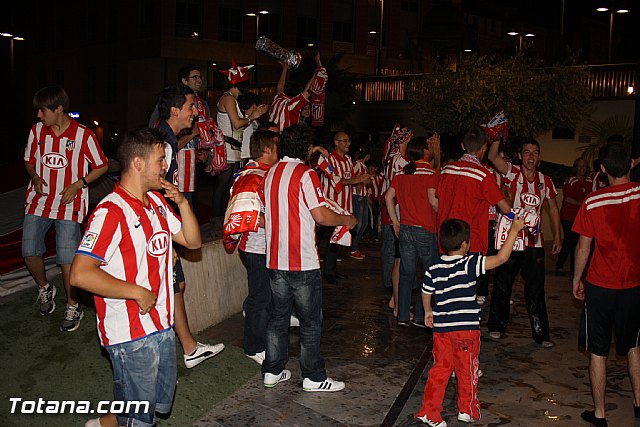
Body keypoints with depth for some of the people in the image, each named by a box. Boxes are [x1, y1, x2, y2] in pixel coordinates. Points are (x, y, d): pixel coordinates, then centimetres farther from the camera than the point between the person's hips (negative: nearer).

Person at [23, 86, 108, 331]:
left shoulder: (83, 135, -8)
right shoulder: (37, 130, 3)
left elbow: (101, 166, 0)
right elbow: (29, 160, 17)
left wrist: (78, 184, -12)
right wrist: (35, 177, -4)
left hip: (68, 204, -4)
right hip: (38, 201, 4)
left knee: (67, 258, -8)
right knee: (29, 252, 1)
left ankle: (73, 307, 12)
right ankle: (44, 289, 31)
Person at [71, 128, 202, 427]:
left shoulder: (157, 202, 7)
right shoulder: (112, 212, -21)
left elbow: (192, 241, 13)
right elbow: (80, 274, -28)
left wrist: (182, 203, -3)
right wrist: (138, 292, -21)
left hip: (162, 326, 8)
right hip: (131, 335, -8)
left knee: (161, 403, 22)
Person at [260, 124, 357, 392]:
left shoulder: (271, 173, 10)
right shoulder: (305, 174, -13)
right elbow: (321, 215, -18)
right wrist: (346, 220, -1)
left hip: (275, 260, 7)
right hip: (302, 262, -7)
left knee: (278, 317, 16)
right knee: (311, 321, 5)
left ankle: (272, 371, 24)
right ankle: (313, 377, 13)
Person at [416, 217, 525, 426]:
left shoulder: (433, 270, 0)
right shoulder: (470, 264, -15)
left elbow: (426, 293, 13)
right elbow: (501, 258, -16)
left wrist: (428, 312, 31)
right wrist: (513, 231, -8)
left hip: (441, 329, 4)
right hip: (466, 329, -4)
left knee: (440, 369, 13)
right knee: (467, 371, 13)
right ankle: (467, 410, 28)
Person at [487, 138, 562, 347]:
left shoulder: (545, 181, 6)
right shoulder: (513, 173, -3)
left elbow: (553, 208, 16)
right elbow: (493, 157, -21)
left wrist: (557, 236, 12)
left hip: (534, 242, 2)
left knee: (536, 290, 4)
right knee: (502, 285, 11)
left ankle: (541, 334, 13)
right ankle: (497, 325, 28)